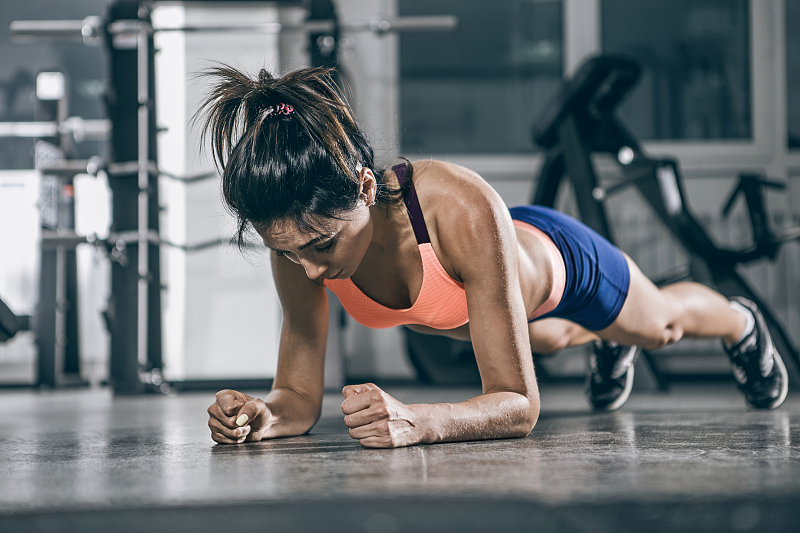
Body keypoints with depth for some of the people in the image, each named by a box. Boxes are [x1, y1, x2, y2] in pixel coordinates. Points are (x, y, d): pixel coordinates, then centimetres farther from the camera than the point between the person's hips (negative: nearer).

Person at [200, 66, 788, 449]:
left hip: (557, 260, -3)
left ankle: (739, 321, 68)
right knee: (549, 337, 39)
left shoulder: (465, 211, -52)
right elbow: (300, 395, -28)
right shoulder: (300, 237, -38)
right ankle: (603, 340, 76)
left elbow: (519, 404, -47)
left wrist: (414, 420, -66)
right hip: (463, 301, 3)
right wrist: (264, 415, -51)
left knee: (661, 323, 33)